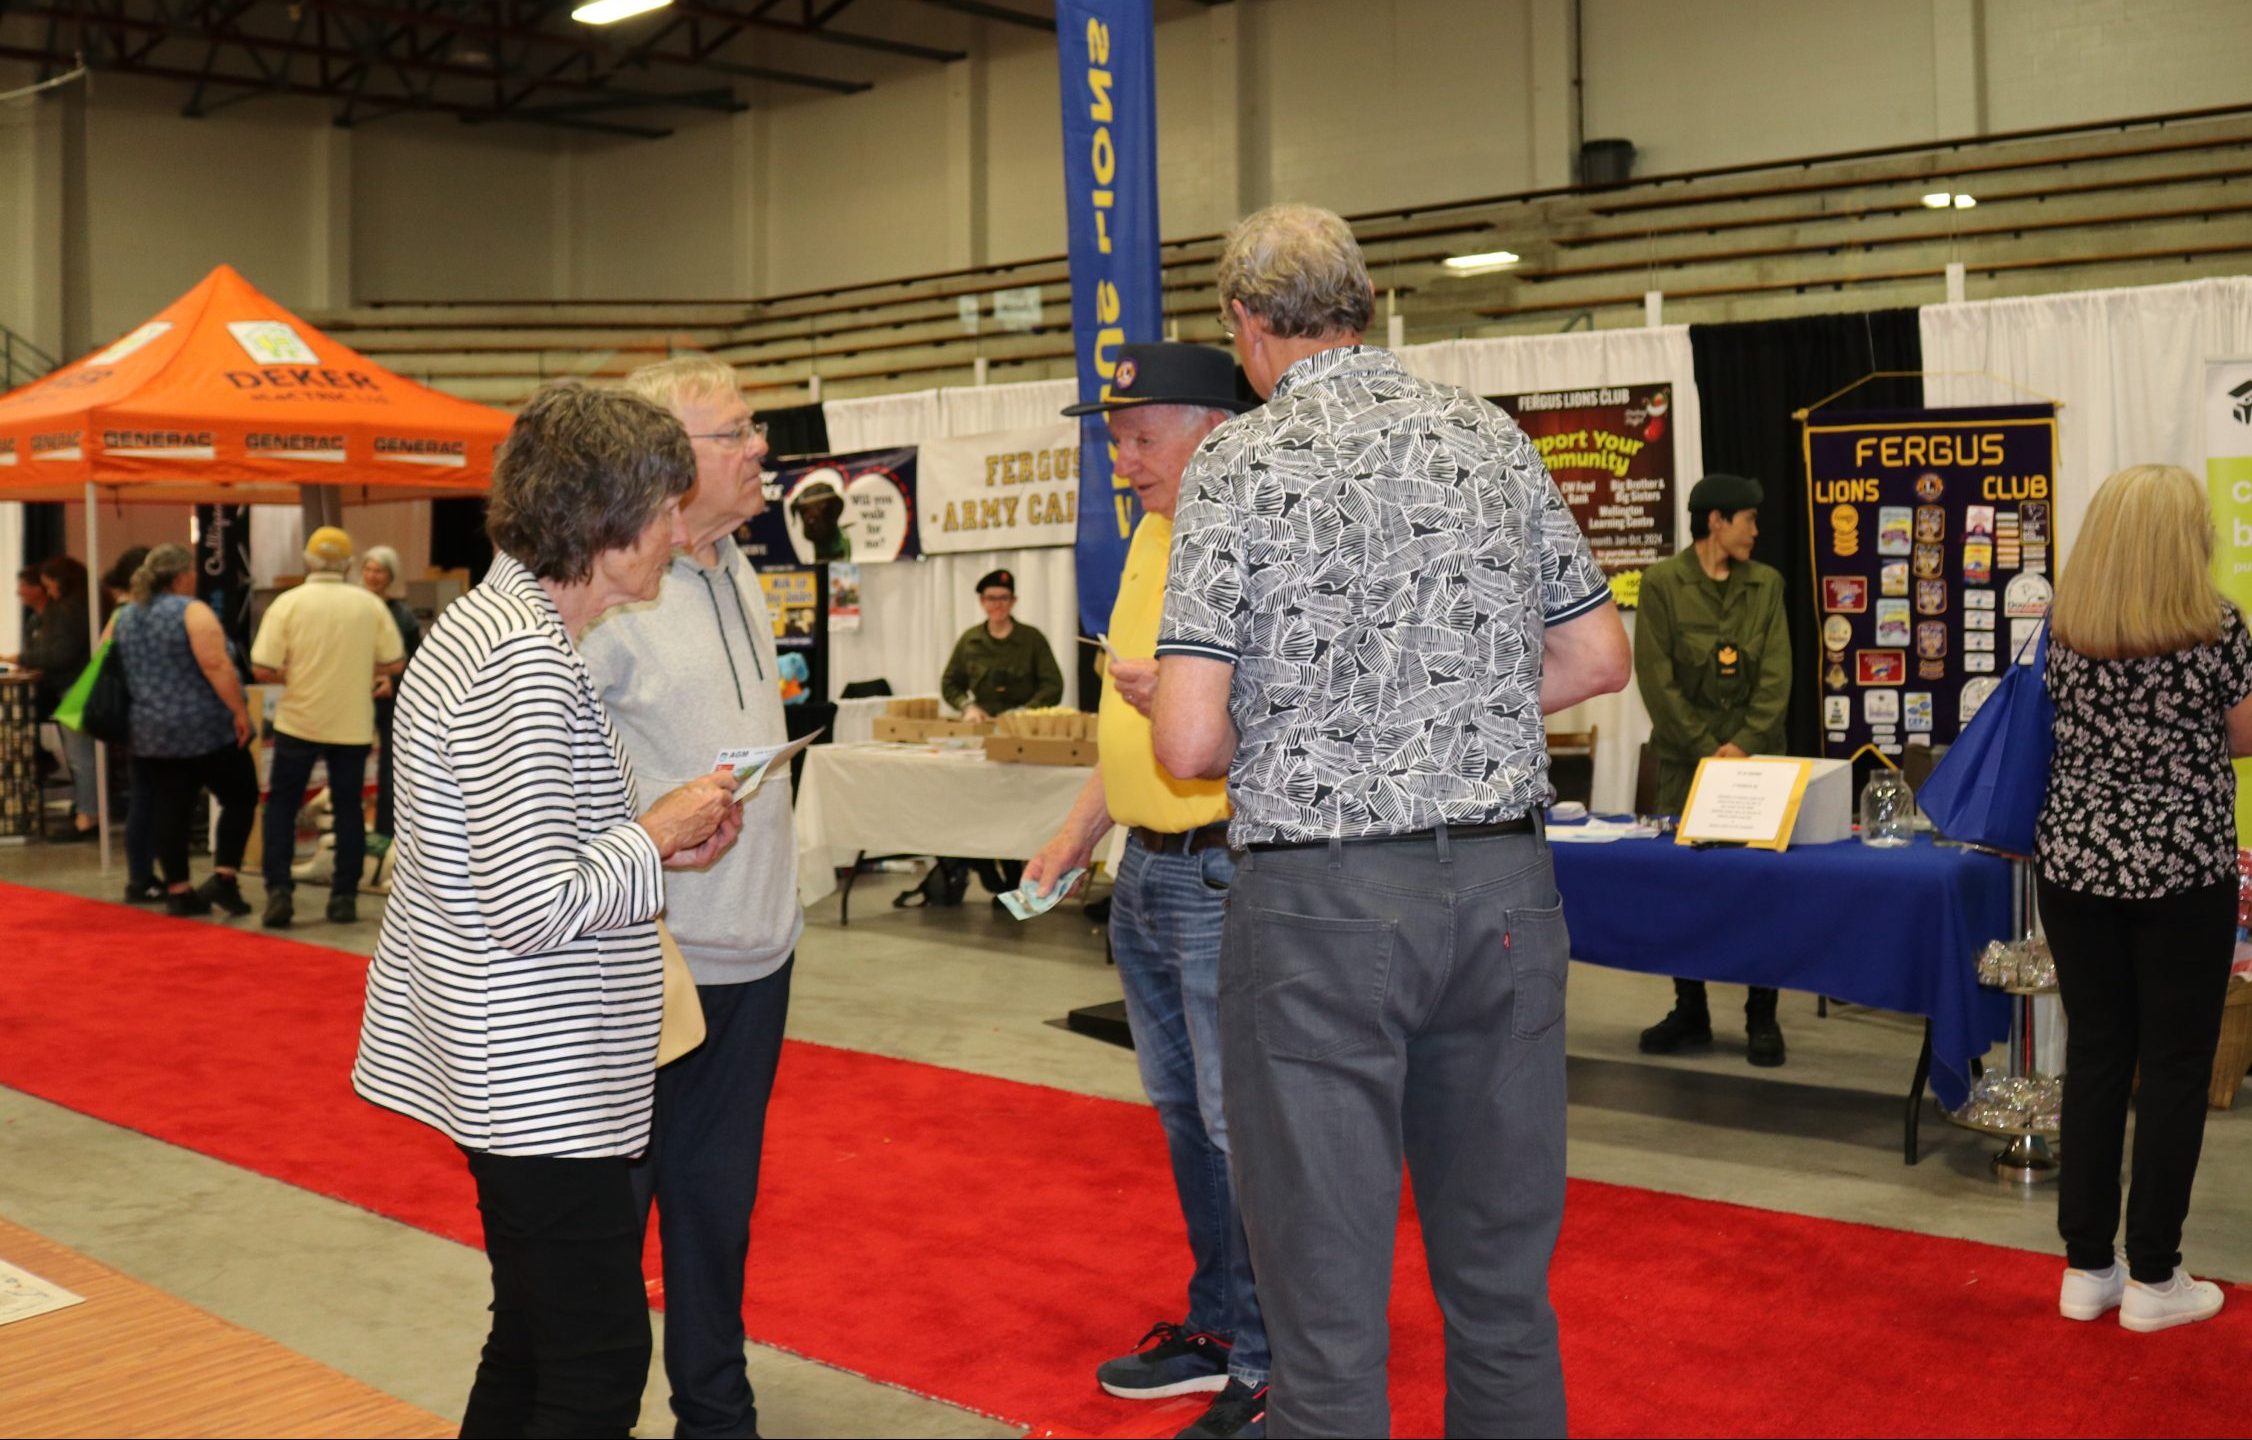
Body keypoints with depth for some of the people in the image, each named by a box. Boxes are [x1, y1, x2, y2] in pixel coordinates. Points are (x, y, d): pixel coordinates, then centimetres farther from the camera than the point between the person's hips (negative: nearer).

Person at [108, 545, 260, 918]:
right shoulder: (192, 612, -11)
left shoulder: (122, 617, 11)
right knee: (240, 796, 6)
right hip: (206, 728, -6)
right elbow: (216, 665, -21)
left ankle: (177, 891, 8)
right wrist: (239, 711, -17)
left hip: (150, 733, 6)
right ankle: (224, 876, -4)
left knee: (169, 810, 7)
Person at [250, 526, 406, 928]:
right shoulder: (370, 604, -2)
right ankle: (344, 896, 11)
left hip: (299, 721, -1)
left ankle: (279, 891, 2)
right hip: (353, 724, 1)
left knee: (281, 804, 11)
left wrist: (291, 676, 8)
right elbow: (395, 663, 0)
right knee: (348, 807, 11)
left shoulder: (288, 603, -7)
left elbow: (262, 669, -11)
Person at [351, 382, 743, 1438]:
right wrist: (656, 837, -12)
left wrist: (654, 843, 7)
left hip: (516, 1069, 11)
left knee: (534, 1339, 21)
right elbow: (534, 908, -27)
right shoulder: (527, 660, -22)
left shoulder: (493, 621, 10)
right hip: (541, 1083, -11)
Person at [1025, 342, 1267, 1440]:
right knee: (1183, 1116, 18)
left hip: (1225, 872, -10)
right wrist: (1077, 836, 19)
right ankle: (1218, 1328, 34)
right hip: (1144, 872, 10)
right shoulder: (1152, 538, 13)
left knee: (1242, 1128, -1)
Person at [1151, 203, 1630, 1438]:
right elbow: (1597, 656, 12)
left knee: (1326, 1303, 6)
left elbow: (1188, 742, -14)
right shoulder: (1493, 437, 6)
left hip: (1320, 902, -4)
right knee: (1503, 1280, 18)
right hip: (1503, 885, 5)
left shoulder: (1238, 462, -8)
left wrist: (1276, 740, 7)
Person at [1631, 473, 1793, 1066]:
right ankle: (1690, 1012, 16)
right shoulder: (1662, 583, -1)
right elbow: (1657, 678, -7)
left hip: (1755, 754, 2)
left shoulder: (1766, 583, 8)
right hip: (1685, 756, -1)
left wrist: (1744, 743, -12)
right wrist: (1708, 748, -12)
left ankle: (1762, 1016, 11)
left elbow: (1777, 674, 0)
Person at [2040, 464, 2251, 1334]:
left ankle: (2085, 1267, 17)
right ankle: (2152, 1278, 13)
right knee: (2175, 1066, 6)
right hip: (2180, 869, -4)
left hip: (2075, 861, 4)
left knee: (2094, 1054, 11)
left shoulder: (2063, 628, 0)